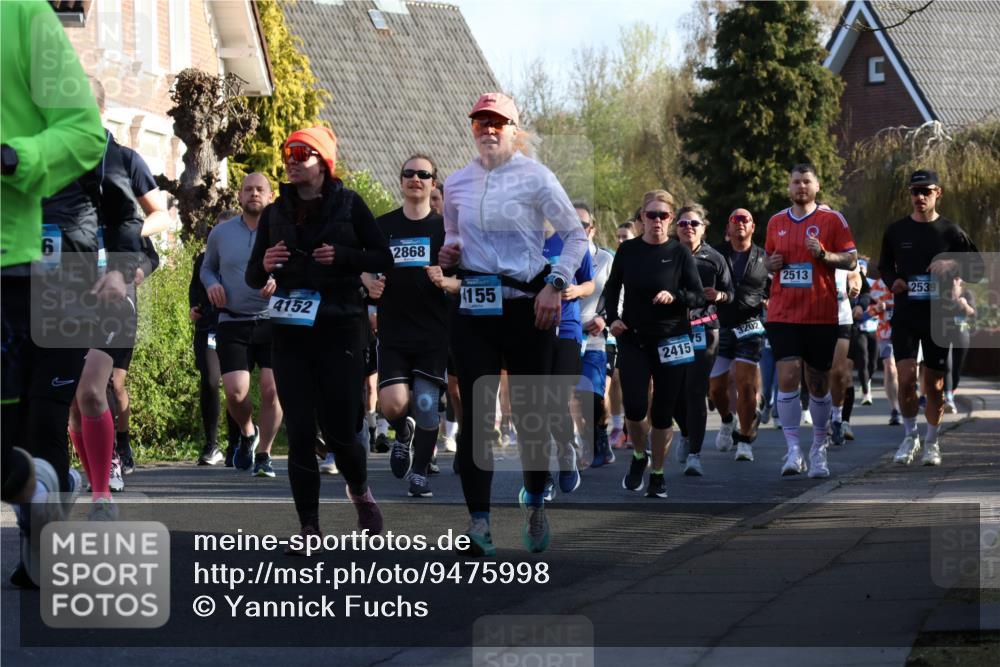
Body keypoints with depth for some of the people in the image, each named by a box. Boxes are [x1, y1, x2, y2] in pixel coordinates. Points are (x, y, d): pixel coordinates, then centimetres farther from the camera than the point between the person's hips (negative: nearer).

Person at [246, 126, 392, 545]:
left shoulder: (348, 204, 2)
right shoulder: (275, 213, 11)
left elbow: (383, 259, 2)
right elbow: (253, 277, 14)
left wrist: (341, 257, -15)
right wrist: (264, 266, -9)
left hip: (340, 331, -3)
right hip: (290, 333, 3)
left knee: (340, 431, -3)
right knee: (300, 433, -3)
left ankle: (360, 492, 29)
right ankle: (309, 530, 2)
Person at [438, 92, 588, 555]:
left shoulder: (534, 178, -2)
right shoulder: (456, 185, 9)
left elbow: (576, 235, 1)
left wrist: (555, 284, -11)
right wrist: (449, 256, 2)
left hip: (527, 305, -2)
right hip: (473, 309, 3)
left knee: (529, 411, 5)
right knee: (475, 413, -8)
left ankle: (535, 504, 29)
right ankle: (479, 523, -12)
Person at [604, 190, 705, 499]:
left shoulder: (680, 253, -3)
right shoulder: (628, 250, 3)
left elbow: (699, 296, -2)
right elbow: (612, 287, 15)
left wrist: (675, 296, -20)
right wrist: (613, 317, 0)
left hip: (670, 340, -1)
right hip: (633, 338, 1)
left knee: (662, 412, 3)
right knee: (634, 406, -13)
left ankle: (657, 474, 18)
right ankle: (638, 456, 16)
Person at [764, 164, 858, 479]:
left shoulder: (832, 219, 0)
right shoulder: (776, 222, 10)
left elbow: (851, 260, -1)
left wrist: (824, 255, -19)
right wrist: (771, 264, -2)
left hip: (821, 315, -1)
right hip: (783, 313, 1)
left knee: (818, 383, 7)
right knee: (787, 378, -12)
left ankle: (819, 448, 23)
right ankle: (793, 451, -11)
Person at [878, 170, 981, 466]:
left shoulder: (951, 232, 0)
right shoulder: (896, 231, 5)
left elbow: (977, 266, 6)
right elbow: (884, 265, 19)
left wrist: (952, 265, -13)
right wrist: (892, 281, -3)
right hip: (905, 316, 0)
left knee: (934, 385, 5)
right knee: (906, 378, -13)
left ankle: (931, 441, 23)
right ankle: (910, 436, 8)